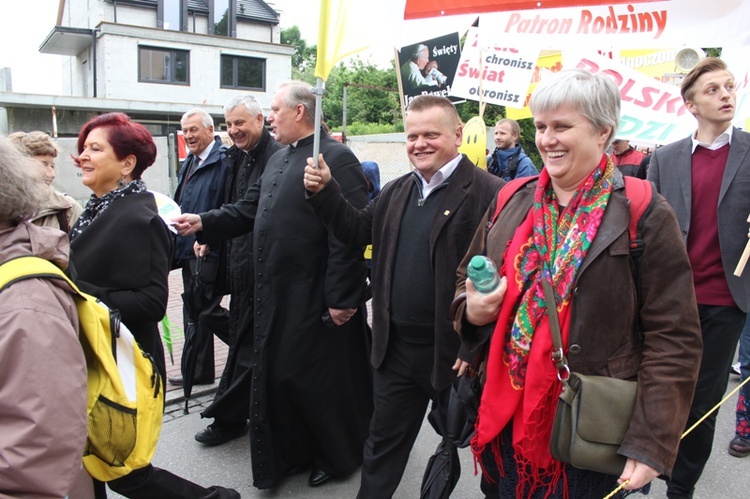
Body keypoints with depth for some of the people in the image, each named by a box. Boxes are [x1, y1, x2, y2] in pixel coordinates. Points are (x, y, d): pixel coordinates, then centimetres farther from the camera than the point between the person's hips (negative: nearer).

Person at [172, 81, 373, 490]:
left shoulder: (336, 159, -15)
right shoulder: (278, 159, 15)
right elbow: (249, 208, 16)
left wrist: (341, 298, -22)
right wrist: (204, 223, 2)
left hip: (316, 299, -9)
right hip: (276, 295, 9)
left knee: (318, 376, 7)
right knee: (277, 372, 17)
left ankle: (338, 455, 32)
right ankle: (293, 454, 37)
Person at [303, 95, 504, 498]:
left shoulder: (487, 193, -15)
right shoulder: (397, 191, 9)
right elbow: (358, 230, 15)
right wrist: (324, 191, 0)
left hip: (454, 352, -6)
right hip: (395, 347, 6)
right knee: (383, 443, 21)